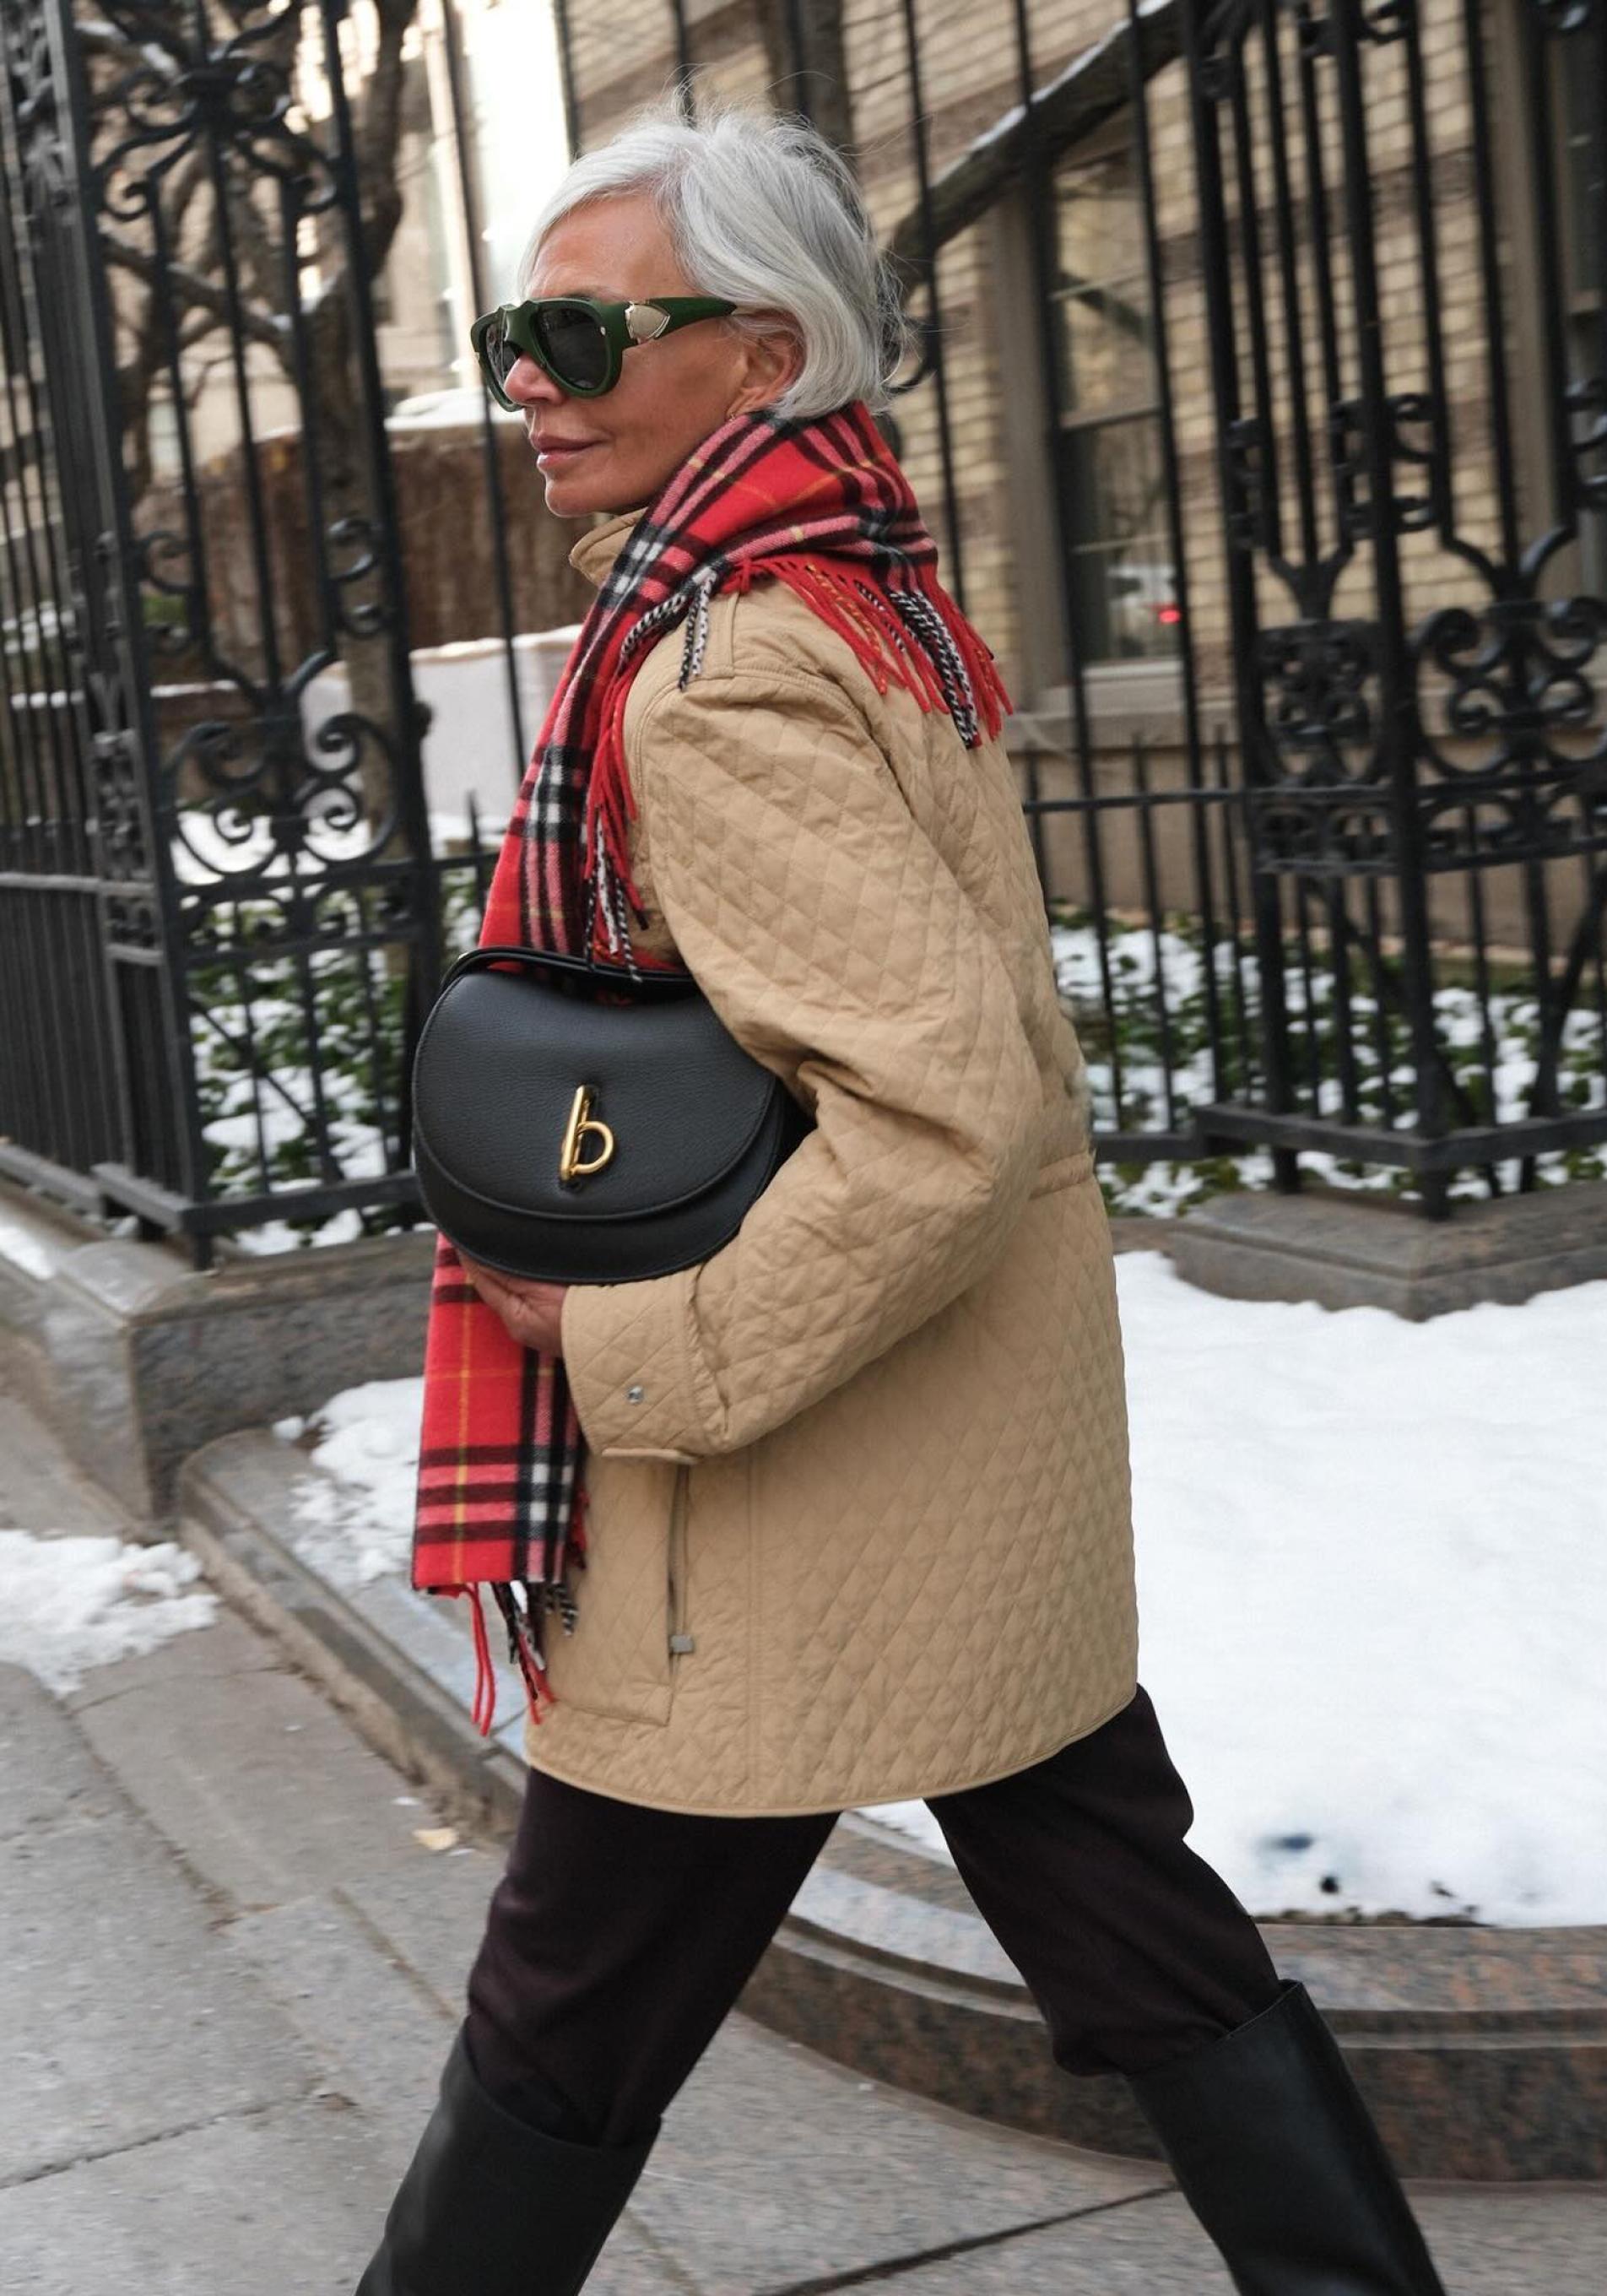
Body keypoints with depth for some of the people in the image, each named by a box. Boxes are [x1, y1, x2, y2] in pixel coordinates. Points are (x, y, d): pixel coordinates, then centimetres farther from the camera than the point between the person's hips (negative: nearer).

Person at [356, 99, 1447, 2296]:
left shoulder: (719, 680, -21)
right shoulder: (881, 595, 8)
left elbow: (949, 1110, -30)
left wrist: (645, 1350, -21)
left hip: (796, 1518, -9)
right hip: (1008, 1477, 9)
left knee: (565, 2022, 9)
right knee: (1138, 1934, 19)